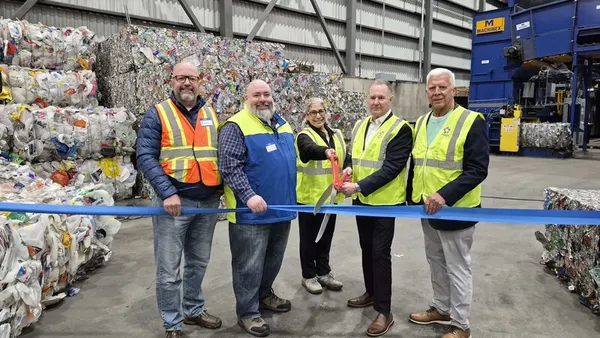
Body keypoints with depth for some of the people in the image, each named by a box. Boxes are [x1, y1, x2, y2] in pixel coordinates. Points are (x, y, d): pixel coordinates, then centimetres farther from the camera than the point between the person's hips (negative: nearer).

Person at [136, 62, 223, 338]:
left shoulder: (211, 114, 12)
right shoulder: (157, 114, -2)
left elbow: (221, 153, 16)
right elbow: (145, 157, -9)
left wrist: (225, 186, 5)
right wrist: (167, 193, -19)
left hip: (208, 201, 5)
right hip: (174, 201, -4)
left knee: (199, 263, 18)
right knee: (169, 270, 3)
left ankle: (194, 310, 36)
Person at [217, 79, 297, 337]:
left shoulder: (282, 124, 13)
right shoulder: (236, 126, -11)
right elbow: (229, 167, -19)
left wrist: (291, 198, 20)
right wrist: (249, 195, -29)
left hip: (282, 208, 8)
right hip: (251, 212, -7)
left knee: (274, 260, 21)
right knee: (250, 265, 3)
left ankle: (264, 295, 41)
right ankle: (247, 312, 18)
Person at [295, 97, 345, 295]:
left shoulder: (336, 135, 10)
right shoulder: (305, 136, -10)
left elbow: (346, 158, 19)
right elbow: (309, 150, -34)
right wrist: (325, 151, -54)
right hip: (310, 196, -6)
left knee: (326, 236, 16)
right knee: (309, 238, 6)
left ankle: (324, 272, 31)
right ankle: (309, 276, 21)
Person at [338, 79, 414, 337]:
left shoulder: (400, 129, -13)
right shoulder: (359, 126, 9)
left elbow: (391, 168, -21)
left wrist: (359, 186, -26)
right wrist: (347, 171, -5)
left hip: (385, 200, -7)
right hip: (361, 200, 7)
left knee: (380, 252, -4)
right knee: (366, 248, 17)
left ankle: (384, 312, 8)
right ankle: (371, 293, 36)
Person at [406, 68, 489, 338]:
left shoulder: (472, 121, -13)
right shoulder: (422, 122, 9)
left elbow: (477, 169, -20)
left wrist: (445, 195, -30)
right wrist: (412, 197, 15)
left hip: (455, 210, -7)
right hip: (426, 208, 7)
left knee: (457, 268, 6)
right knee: (436, 262, 21)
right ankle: (441, 309, 40)